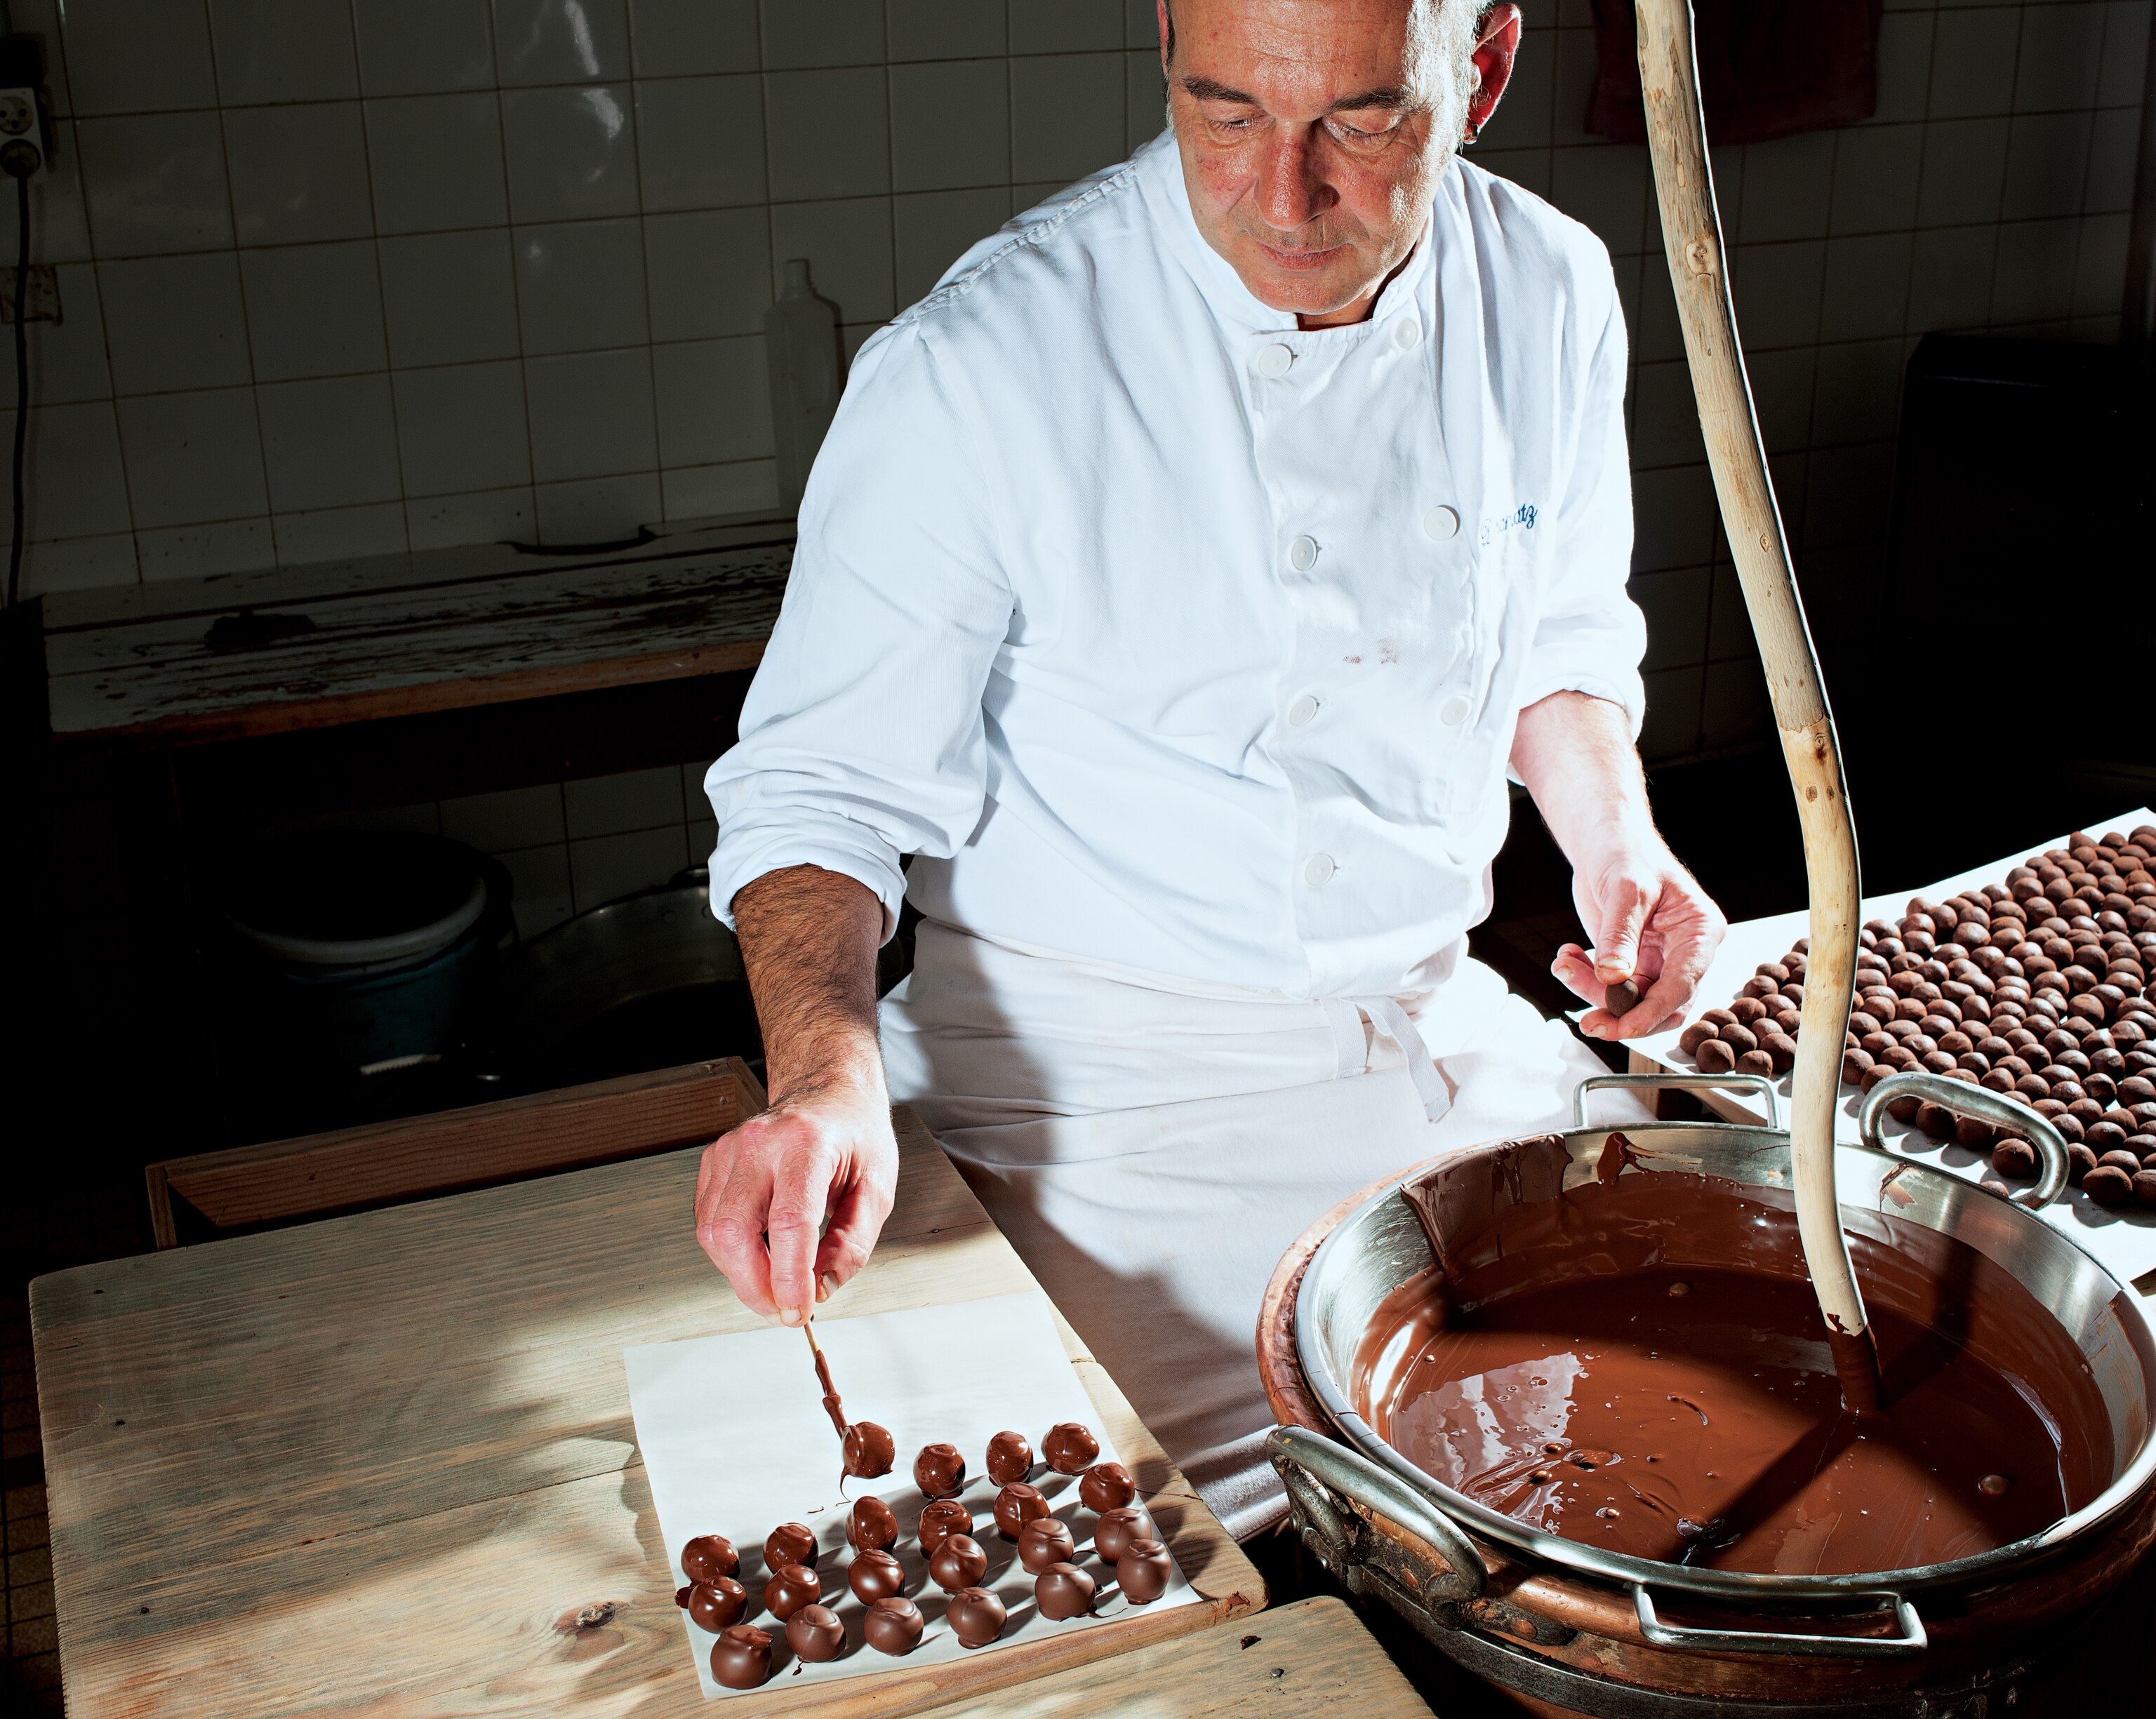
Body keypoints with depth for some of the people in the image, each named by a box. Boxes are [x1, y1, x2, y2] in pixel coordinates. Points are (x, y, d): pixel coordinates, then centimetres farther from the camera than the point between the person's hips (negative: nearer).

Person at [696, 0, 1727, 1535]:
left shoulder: (1549, 299, -1)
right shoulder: (979, 368, -17)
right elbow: (822, 785, -11)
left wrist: (1616, 836, -4)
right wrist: (827, 1077, -28)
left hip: (1436, 1024, 5)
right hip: (1097, 1075, -4)